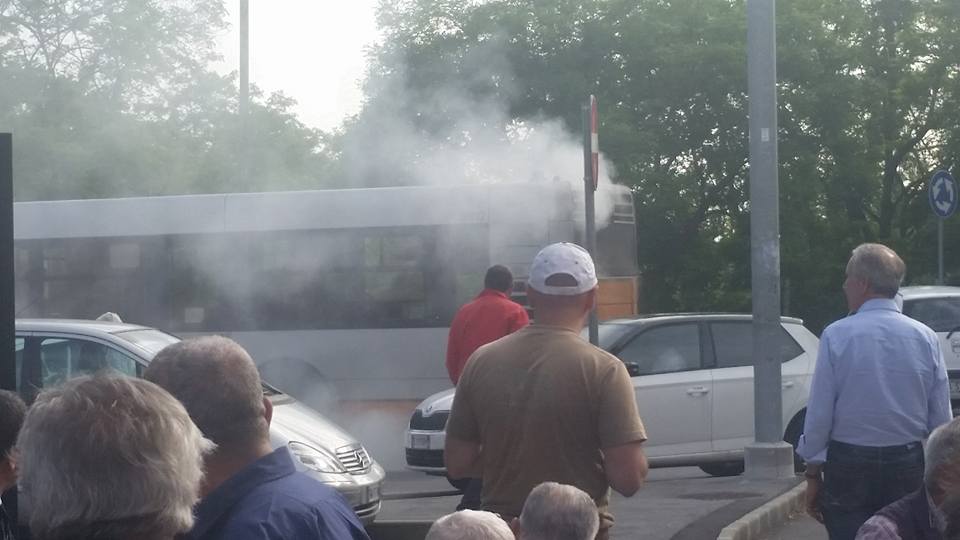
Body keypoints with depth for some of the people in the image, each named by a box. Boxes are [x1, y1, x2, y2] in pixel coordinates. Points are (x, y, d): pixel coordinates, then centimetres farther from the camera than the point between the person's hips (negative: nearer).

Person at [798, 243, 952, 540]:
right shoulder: (926, 337, 2)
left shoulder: (837, 335, -8)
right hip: (909, 467, 3)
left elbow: (819, 414, -7)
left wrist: (813, 473, 2)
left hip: (850, 464, -3)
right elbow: (942, 417, 4)